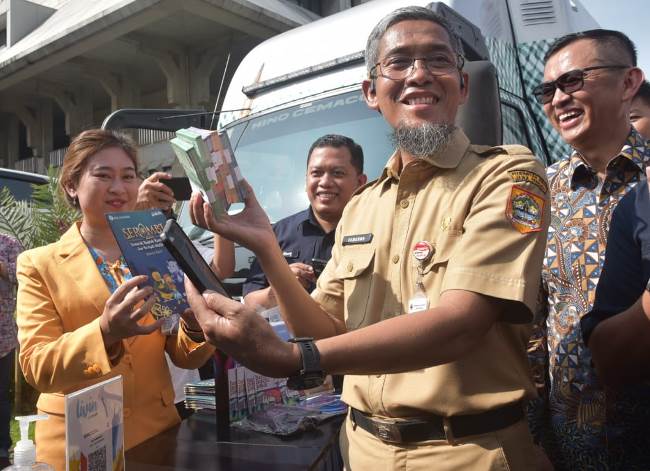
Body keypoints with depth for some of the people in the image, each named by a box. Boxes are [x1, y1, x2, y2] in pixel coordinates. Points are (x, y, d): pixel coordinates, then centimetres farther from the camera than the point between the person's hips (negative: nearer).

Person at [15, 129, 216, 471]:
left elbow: (186, 358, 0)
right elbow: (36, 367, -13)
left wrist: (194, 324, -22)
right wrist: (104, 333, -31)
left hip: (157, 433, 3)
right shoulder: (39, 264, -5)